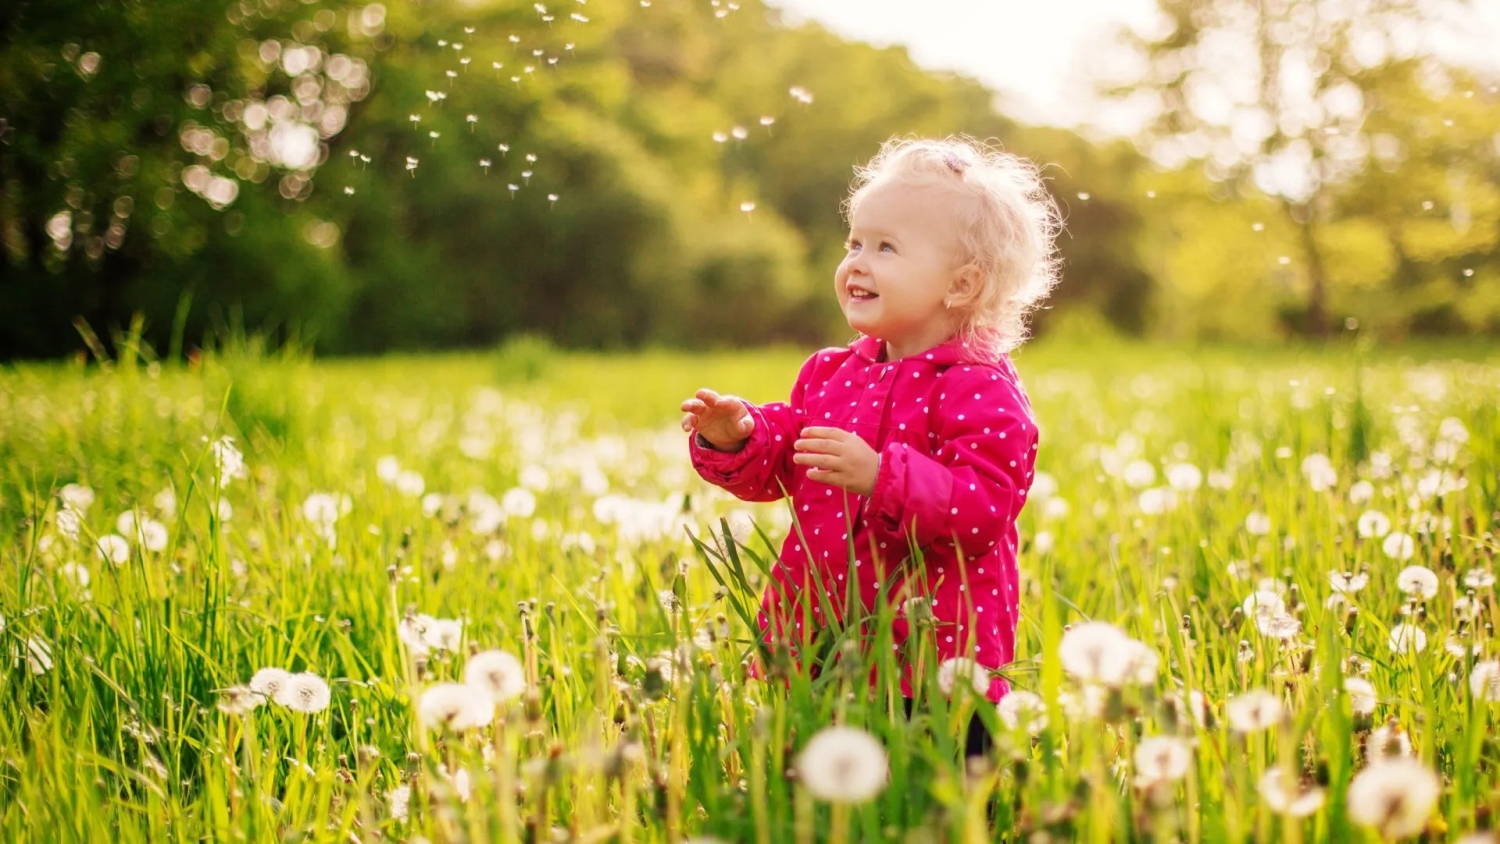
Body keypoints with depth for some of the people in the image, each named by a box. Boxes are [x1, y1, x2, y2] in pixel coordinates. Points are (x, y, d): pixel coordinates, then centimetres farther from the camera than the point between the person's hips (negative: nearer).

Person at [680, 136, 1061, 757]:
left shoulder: (983, 392, -11)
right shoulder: (831, 373, 11)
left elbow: (983, 508, -21)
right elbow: (774, 466, 16)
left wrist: (879, 476, -29)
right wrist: (734, 441, -6)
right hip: (815, 642, 6)